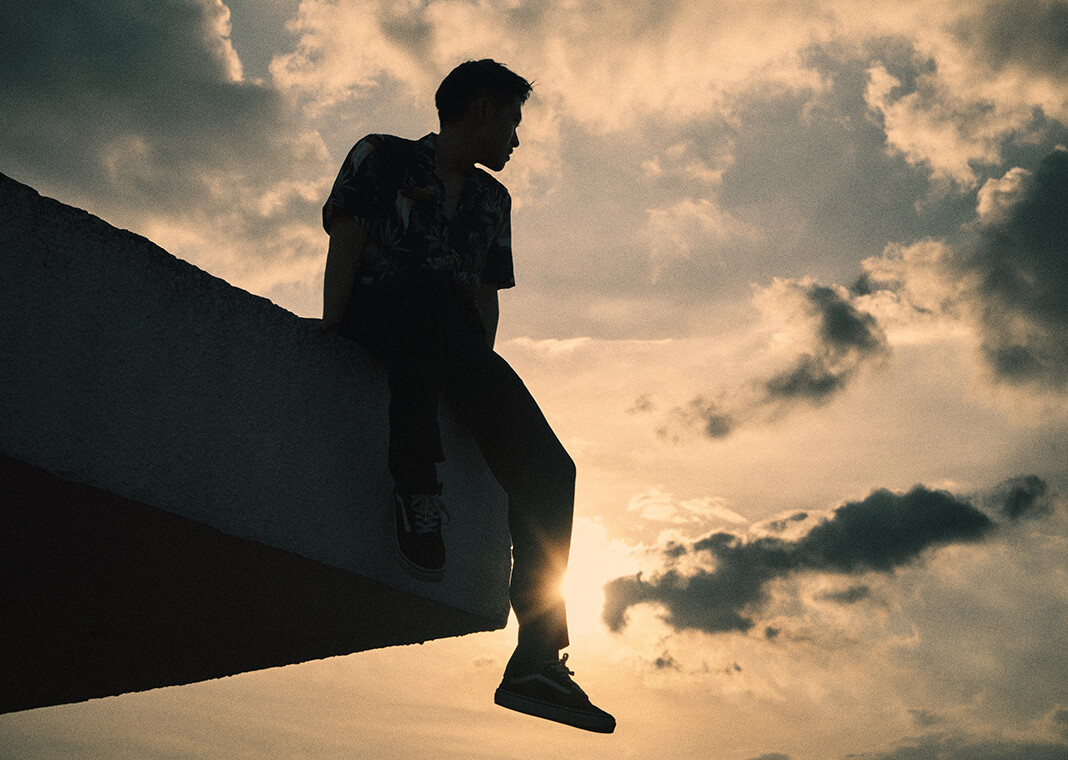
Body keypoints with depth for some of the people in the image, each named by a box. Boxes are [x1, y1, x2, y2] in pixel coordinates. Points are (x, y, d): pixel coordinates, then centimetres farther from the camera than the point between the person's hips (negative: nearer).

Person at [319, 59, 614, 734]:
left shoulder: (492, 198, 25)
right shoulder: (381, 157, 10)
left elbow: (485, 295, 17)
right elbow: (345, 245, -3)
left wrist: (482, 375, 0)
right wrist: (332, 330, -17)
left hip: (445, 354, 5)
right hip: (373, 321, -5)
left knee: (547, 467, -16)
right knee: (431, 290, -40)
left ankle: (538, 660, -16)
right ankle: (417, 487, -35)